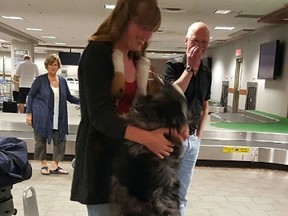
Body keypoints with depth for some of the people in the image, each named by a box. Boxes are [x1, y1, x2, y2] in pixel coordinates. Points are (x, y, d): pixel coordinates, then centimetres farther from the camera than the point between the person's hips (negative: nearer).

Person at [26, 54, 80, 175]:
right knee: (41, 141, 5)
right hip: (42, 117, -3)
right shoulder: (40, 80, -3)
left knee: (60, 140, 2)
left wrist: (82, 101, 0)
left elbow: (69, 97, 15)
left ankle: (54, 165, 13)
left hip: (58, 119, 4)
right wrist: (29, 113, -6)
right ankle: (43, 164, 22)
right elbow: (31, 96, 0)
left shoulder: (62, 81, 8)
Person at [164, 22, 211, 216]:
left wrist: (199, 135, 9)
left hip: (192, 138, 5)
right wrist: (190, 67, -17)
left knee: (181, 193, 14)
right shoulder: (174, 65, -7)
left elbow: (205, 106, 15)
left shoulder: (207, 73, 9)